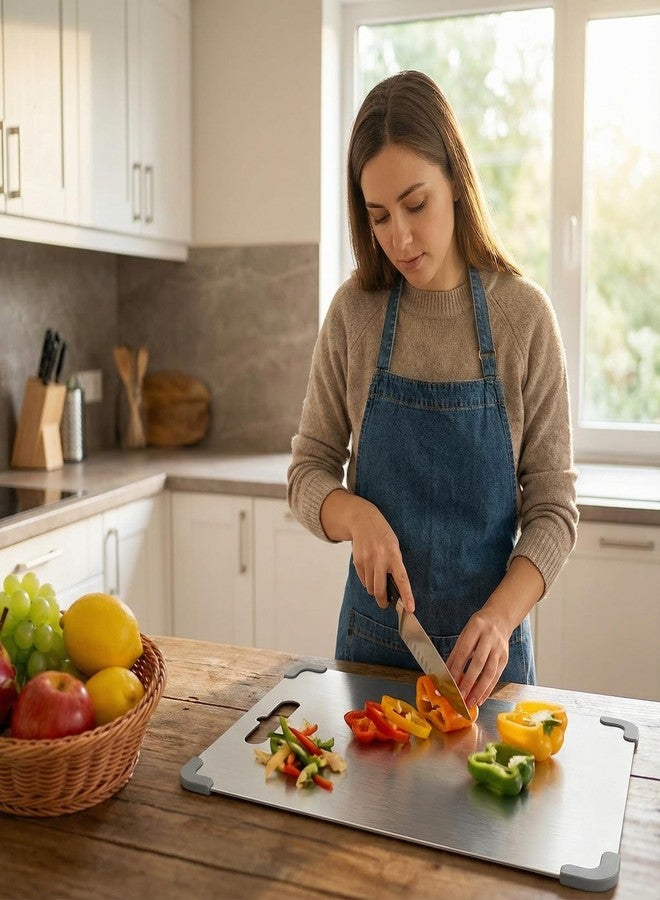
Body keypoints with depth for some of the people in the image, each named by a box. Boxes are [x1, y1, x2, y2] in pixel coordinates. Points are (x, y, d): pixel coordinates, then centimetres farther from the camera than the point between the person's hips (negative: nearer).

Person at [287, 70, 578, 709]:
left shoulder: (524, 315, -11)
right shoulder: (354, 311, -7)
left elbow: (553, 505, -9)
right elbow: (309, 470, -1)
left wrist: (499, 617, -23)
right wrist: (357, 514, -22)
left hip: (484, 644, -1)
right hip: (373, 632, 1)